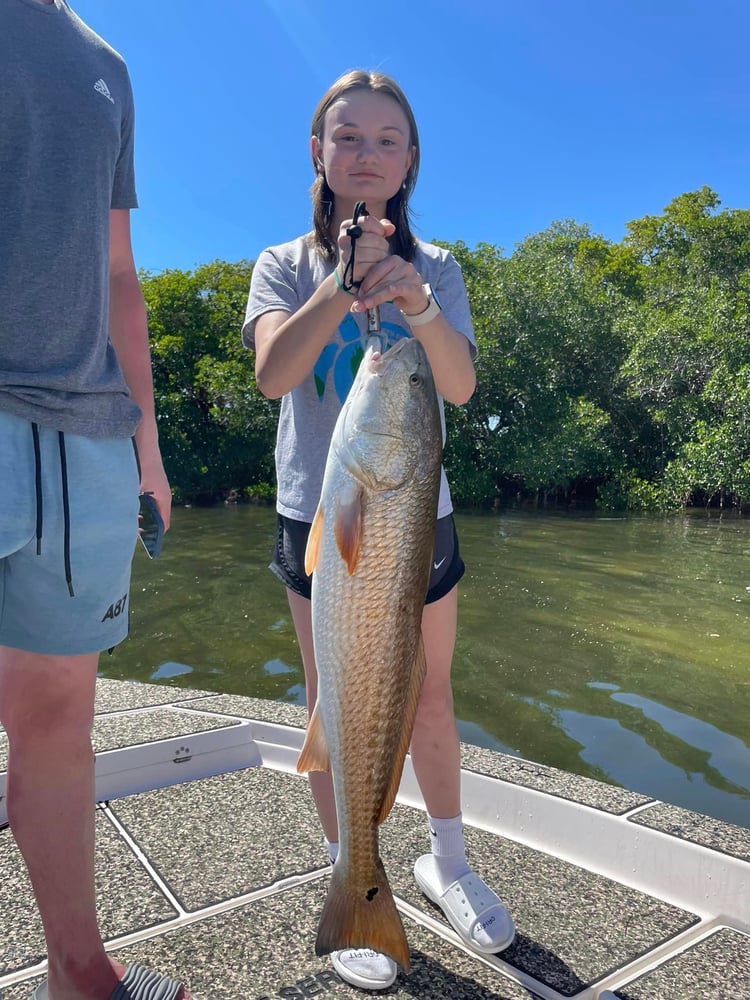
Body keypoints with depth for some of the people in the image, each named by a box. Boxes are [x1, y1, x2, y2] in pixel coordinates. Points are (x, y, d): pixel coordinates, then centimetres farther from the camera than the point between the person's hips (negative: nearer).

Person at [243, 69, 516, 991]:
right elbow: (272, 372, -15)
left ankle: (447, 862, 33)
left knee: (429, 699, 12)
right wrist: (343, 286, -27)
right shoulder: (286, 264, 3)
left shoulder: (433, 267, 6)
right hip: (319, 516, -1)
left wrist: (418, 308, -28)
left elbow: (461, 385, -9)